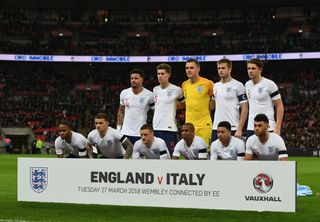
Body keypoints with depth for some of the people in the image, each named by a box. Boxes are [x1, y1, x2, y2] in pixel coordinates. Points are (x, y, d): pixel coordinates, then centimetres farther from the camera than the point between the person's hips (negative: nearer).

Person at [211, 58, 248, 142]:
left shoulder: (238, 86, -5)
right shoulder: (215, 86, 13)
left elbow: (244, 109, -6)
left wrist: (239, 129, -13)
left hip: (232, 128, -6)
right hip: (216, 128, 6)